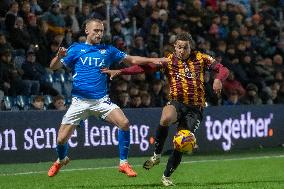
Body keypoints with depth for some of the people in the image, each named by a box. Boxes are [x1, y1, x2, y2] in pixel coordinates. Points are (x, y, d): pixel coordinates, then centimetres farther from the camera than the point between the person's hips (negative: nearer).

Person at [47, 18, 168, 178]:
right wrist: (59, 56, -23)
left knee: (124, 123, -21)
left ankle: (124, 163, -8)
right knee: (62, 139, -5)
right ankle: (61, 160, 30)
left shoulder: (108, 50, 13)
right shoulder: (76, 49, 6)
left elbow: (132, 60, 14)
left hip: (101, 100, 2)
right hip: (79, 101, -1)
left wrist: (153, 60, 1)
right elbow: (54, 67, -1)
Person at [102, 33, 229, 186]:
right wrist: (120, 71, -21)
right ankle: (157, 155, -15)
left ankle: (166, 176, 15)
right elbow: (145, 67, -10)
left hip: (195, 108, 1)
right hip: (176, 103, -1)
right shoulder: (169, 60, 0)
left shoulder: (201, 58, 1)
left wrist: (218, 79, -22)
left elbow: (223, 70, 2)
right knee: (165, 118, -36)